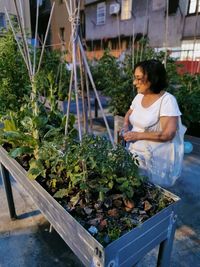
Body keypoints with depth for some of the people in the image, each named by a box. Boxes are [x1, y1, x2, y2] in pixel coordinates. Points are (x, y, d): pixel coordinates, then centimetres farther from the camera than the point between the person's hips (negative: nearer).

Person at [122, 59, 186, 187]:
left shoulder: (167, 100, -17)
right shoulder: (139, 96, 5)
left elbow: (167, 134, -23)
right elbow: (129, 113, 22)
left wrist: (138, 135, -16)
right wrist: (126, 126, 1)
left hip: (155, 158, -6)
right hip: (135, 151, 7)